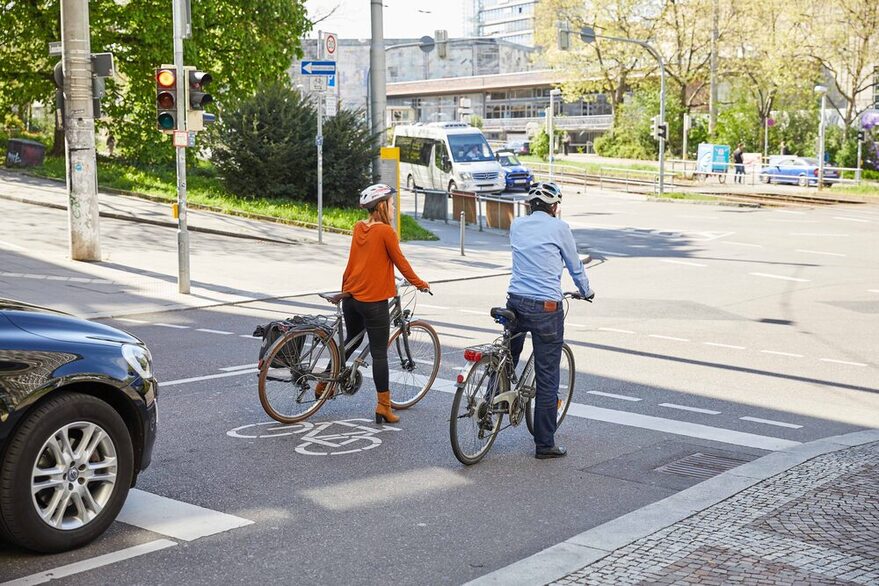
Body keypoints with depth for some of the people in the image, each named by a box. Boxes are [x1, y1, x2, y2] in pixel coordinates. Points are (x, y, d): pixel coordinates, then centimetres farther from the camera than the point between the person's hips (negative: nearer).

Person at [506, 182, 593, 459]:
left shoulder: (517, 225, 12)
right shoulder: (559, 228, -1)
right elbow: (575, 266, 10)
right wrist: (586, 292, 29)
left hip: (515, 301, 5)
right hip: (546, 307, -5)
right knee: (547, 378, 1)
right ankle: (544, 444, 7)